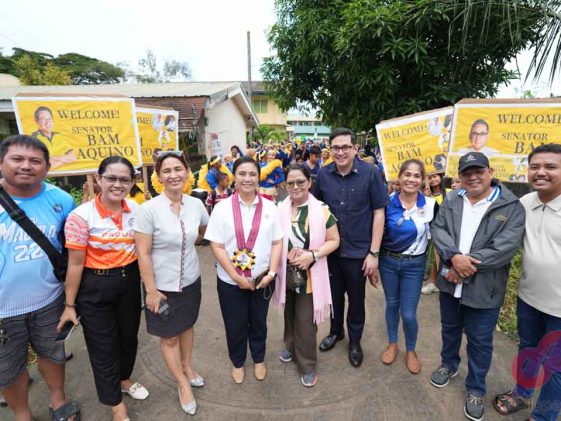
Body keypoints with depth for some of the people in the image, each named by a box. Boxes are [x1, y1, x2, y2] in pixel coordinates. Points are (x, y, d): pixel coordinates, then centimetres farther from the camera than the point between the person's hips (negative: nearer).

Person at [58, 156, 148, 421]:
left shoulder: (136, 209, -5)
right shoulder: (81, 216, -18)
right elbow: (75, 264, -12)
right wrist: (70, 304, -5)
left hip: (130, 280, 4)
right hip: (95, 287, -4)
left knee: (129, 336, 22)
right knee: (103, 347, 12)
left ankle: (124, 379, 51)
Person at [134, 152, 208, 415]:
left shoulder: (196, 204, -8)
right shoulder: (148, 209, -19)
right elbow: (143, 253, -17)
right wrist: (151, 290, -15)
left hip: (191, 280, 4)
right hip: (163, 285, -3)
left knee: (186, 325, 22)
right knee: (169, 335, 13)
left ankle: (187, 367, 48)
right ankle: (182, 383, 35)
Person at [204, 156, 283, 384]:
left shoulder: (269, 207, -5)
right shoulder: (222, 207, -10)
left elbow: (277, 242, -3)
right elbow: (216, 246, -12)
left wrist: (271, 273, -12)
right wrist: (236, 277, -15)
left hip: (262, 279, 2)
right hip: (230, 281, -1)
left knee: (258, 322, 22)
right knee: (235, 326, 17)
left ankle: (259, 359, 48)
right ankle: (237, 363, 45)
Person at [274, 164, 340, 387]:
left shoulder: (321, 210, -12)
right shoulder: (280, 209, -4)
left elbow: (334, 241, -5)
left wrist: (313, 255, -19)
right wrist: (286, 254, -12)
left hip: (310, 276, -3)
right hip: (287, 274, 3)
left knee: (305, 321, 4)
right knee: (289, 316, 22)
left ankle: (308, 364, 26)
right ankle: (290, 347, 48)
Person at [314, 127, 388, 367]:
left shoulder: (370, 173, -13)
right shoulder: (324, 174, -4)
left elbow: (379, 213, -9)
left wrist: (373, 253, -11)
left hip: (358, 250, -2)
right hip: (330, 248, 3)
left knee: (356, 298, 15)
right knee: (334, 294, 20)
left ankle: (355, 341, 40)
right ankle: (335, 331, 46)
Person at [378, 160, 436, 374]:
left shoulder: (430, 205, -9)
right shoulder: (388, 203, -8)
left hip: (414, 265, -1)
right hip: (387, 261, 1)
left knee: (408, 314, 3)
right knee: (391, 304, 17)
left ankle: (411, 350, 32)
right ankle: (392, 344, 40)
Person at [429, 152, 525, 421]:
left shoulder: (511, 206, -10)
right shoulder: (451, 200, 2)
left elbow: (506, 247, -19)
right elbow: (437, 229, -8)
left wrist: (466, 266, -22)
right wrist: (454, 257, -24)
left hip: (484, 288, -3)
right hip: (450, 281, 4)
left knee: (480, 342, 13)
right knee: (450, 329, 24)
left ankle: (476, 389, 36)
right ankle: (448, 365, 49)